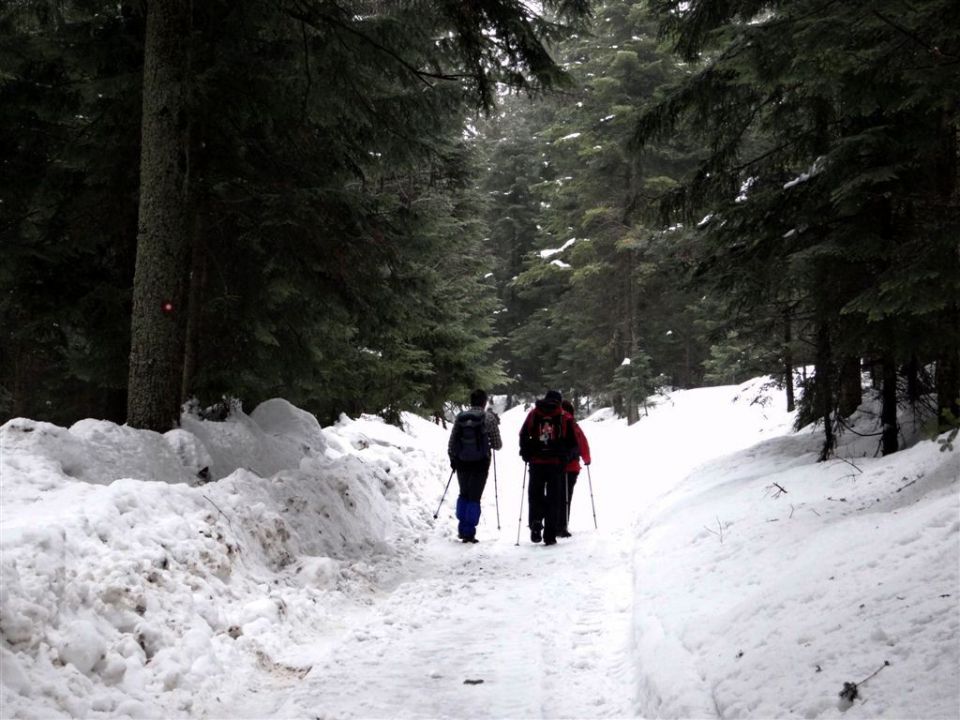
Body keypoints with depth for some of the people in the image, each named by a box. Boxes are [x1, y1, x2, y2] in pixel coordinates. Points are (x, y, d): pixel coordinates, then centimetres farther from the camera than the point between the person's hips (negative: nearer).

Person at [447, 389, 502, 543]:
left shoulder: (460, 417, 1)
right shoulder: (489, 418, -8)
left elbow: (451, 442, 5)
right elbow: (497, 445, -4)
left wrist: (452, 459, 19)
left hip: (462, 462, 3)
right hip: (480, 463, -3)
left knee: (464, 495, 20)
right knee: (474, 497, 4)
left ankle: (462, 529, 19)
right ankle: (469, 532, 0)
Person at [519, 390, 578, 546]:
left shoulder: (533, 414, 6)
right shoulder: (565, 418, 1)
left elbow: (523, 436, 5)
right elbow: (573, 443, 1)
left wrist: (526, 454, 12)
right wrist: (567, 457, 9)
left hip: (536, 463, 1)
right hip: (556, 463, -1)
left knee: (535, 496, 12)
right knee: (554, 499, 6)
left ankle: (535, 524, -12)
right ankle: (550, 535, 2)